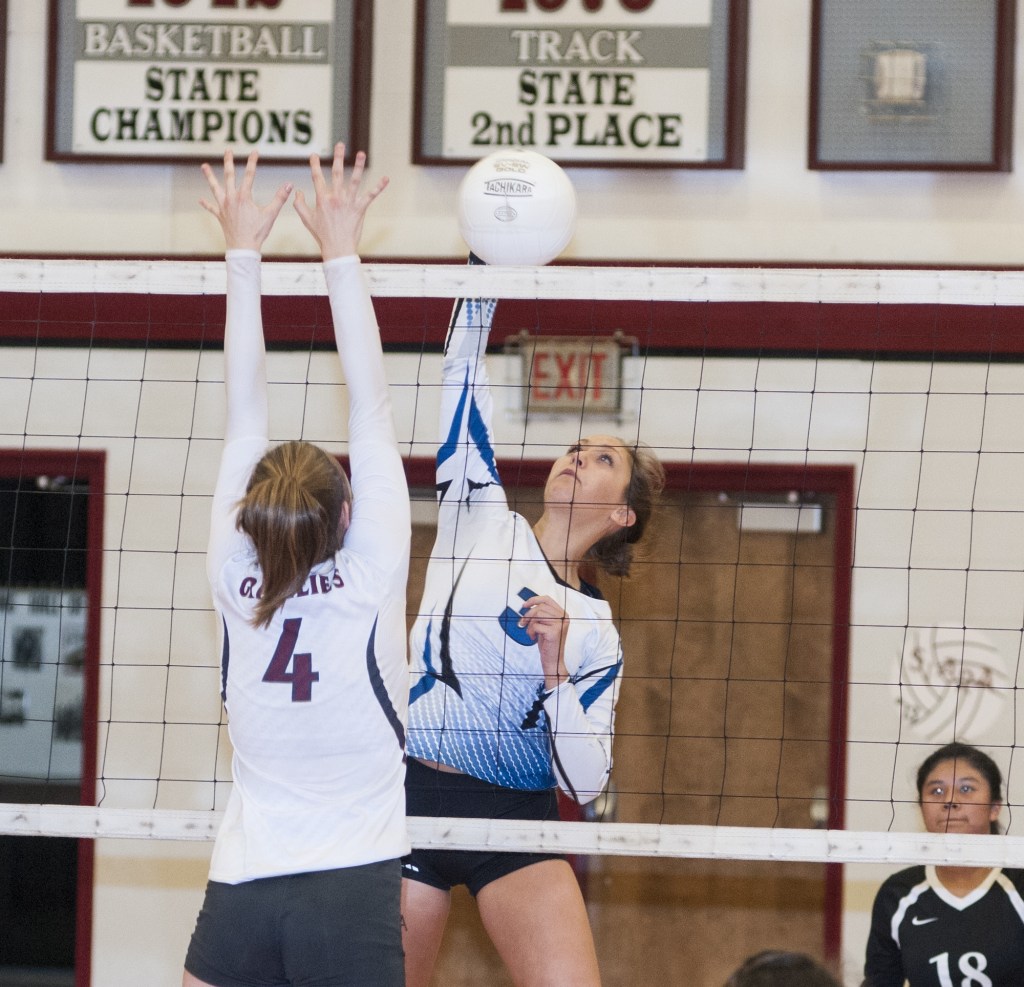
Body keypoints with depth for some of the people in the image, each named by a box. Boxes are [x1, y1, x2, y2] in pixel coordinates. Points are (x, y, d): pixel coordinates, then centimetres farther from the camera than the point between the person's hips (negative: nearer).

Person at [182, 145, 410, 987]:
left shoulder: (236, 573, 1)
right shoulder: (372, 569, -5)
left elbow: (245, 413, 6)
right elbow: (369, 403, 0)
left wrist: (244, 254, 11)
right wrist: (341, 254, 4)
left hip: (243, 887, 3)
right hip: (354, 885, -2)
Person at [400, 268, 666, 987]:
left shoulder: (596, 630, 6)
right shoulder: (481, 518, 6)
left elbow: (585, 781, -2)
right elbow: (463, 371, -1)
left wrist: (555, 667, -13)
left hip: (517, 818, 0)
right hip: (413, 795, 0)